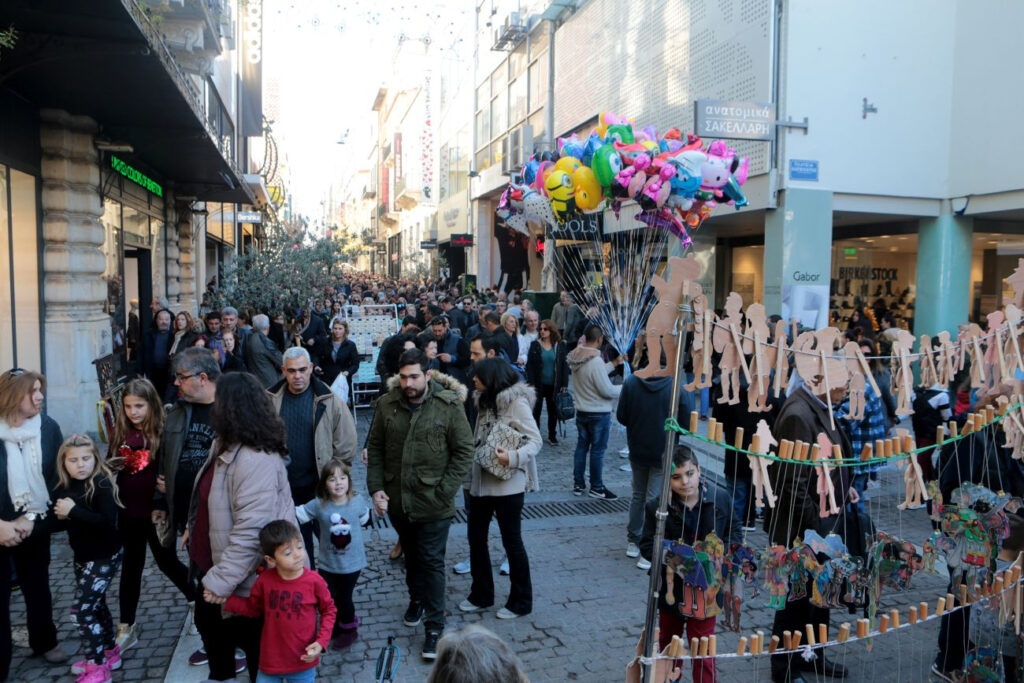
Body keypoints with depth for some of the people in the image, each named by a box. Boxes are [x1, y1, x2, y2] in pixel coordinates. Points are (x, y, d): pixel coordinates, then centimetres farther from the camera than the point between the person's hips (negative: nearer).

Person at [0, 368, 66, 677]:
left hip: (35, 526, 3)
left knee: (38, 585, 19)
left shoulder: (48, 427, -8)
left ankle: (45, 642, 39)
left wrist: (32, 518, -13)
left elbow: (57, 477, -4)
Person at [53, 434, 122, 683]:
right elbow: (63, 519, 12)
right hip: (82, 556, 8)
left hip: (104, 557, -8)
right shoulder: (64, 487, 1)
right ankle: (109, 653, 37)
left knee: (82, 610, -8)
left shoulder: (102, 484, -21)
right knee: (95, 605, 20)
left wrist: (74, 510, -27)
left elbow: (108, 521, -30)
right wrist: (61, 515, -10)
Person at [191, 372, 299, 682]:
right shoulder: (225, 444, 3)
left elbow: (250, 532, -34)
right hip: (212, 564, 11)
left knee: (252, 642, 12)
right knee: (209, 624, 30)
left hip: (245, 581, -10)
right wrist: (192, 529, 21)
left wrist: (221, 581, -29)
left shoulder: (256, 461, -32)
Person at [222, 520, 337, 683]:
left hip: (303, 662, -1)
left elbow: (329, 610, -2)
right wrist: (223, 599, -1)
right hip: (270, 661, 2)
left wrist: (321, 642, -12)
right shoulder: (265, 581, -11)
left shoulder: (314, 581, -16)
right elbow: (253, 608, 8)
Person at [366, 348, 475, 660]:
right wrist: (376, 488, -3)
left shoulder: (449, 405, -13)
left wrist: (444, 492, -14)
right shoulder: (387, 404, -3)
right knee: (411, 555, 23)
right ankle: (416, 599, 48)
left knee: (432, 562, 2)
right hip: (397, 500, 4)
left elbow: (463, 451, -9)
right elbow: (375, 448, 5)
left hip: (433, 504, -4)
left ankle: (434, 628, 14)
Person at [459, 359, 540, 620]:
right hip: (482, 480, 8)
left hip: (507, 483, -8)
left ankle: (521, 601, 21)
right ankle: (481, 595, 31)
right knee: (476, 537, 14)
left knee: (512, 540, 4)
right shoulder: (486, 400, 11)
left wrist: (513, 458, -32)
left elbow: (535, 440, -16)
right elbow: (481, 440, 13)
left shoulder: (516, 401, -14)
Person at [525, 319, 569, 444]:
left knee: (553, 411, 10)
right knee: (536, 410, 6)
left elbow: (564, 365, 2)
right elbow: (529, 365, -3)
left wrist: (564, 384, -4)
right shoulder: (535, 345, -1)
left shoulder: (560, 346, 0)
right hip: (538, 384, -1)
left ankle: (552, 435, 22)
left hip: (554, 385, 1)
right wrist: (531, 383, -10)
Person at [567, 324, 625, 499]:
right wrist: (625, 388, -6)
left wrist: (614, 364, 17)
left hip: (581, 411, 8)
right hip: (599, 413, -8)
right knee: (597, 450, 5)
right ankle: (596, 487, 17)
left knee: (581, 447, 15)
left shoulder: (576, 357, -1)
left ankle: (578, 485, 23)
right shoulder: (595, 361, -27)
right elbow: (607, 390, -23)